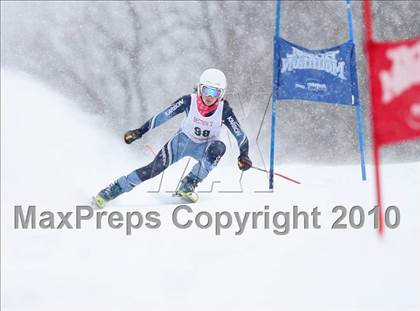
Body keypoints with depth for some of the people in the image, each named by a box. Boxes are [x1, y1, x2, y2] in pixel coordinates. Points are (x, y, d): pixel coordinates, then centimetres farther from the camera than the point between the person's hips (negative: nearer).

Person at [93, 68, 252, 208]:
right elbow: (163, 116, -12)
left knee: (219, 147, -34)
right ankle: (111, 191, -12)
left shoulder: (224, 110, -23)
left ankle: (187, 186, -21)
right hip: (183, 140, 0)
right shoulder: (189, 101, -21)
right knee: (155, 167, -18)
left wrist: (244, 156, -33)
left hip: (205, 147, 0)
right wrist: (139, 132, -11)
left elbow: (240, 134, -17)